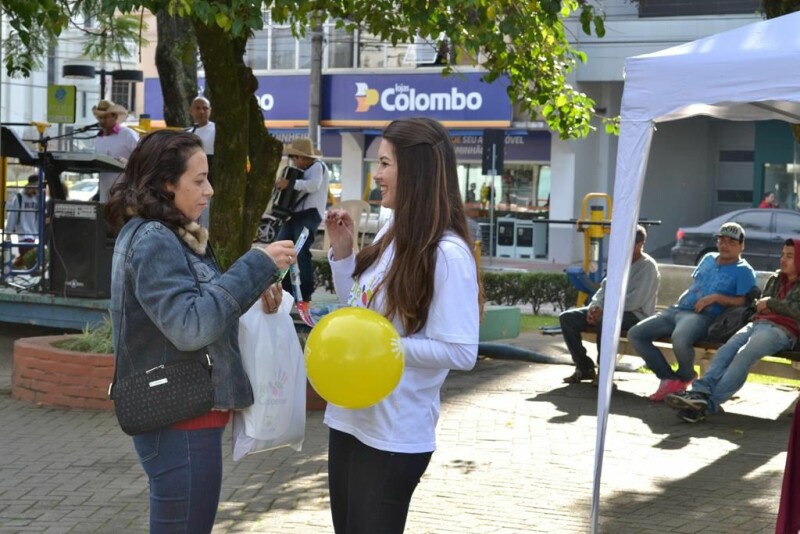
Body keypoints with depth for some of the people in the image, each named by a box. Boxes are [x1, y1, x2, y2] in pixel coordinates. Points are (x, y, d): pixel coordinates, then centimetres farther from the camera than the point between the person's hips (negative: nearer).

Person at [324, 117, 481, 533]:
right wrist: (341, 251, 3)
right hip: (349, 416, 8)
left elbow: (462, 353, -22)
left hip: (393, 435, -8)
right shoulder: (391, 232, 4)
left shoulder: (447, 254, -21)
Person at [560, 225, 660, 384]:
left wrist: (603, 310, -23)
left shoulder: (647, 266, -10)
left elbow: (634, 301, -20)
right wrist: (594, 307, -7)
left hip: (636, 314, -8)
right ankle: (585, 368, -1)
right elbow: (605, 287, 15)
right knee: (567, 318, -6)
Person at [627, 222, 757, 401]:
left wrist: (715, 297, -15)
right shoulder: (708, 259, 23)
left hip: (703, 316, -7)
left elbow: (745, 302, -8)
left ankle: (685, 377, -7)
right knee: (635, 334, -9)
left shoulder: (744, 271, 3)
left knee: (679, 338, -41)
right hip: (677, 309, 8)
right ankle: (669, 378, -4)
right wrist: (681, 300, 15)